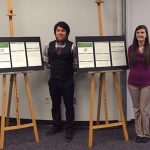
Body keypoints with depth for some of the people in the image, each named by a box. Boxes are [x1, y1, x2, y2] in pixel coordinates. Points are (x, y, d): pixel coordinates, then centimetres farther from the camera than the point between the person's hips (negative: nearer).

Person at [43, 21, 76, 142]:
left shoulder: (71, 46, -6)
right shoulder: (49, 46, 4)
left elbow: (76, 63, -5)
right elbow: (45, 61, 9)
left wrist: (70, 71, -12)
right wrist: (53, 69, 1)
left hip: (67, 81, -3)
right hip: (53, 80, 4)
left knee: (69, 105, 6)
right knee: (55, 104, 16)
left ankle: (69, 130, 17)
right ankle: (57, 126, 33)